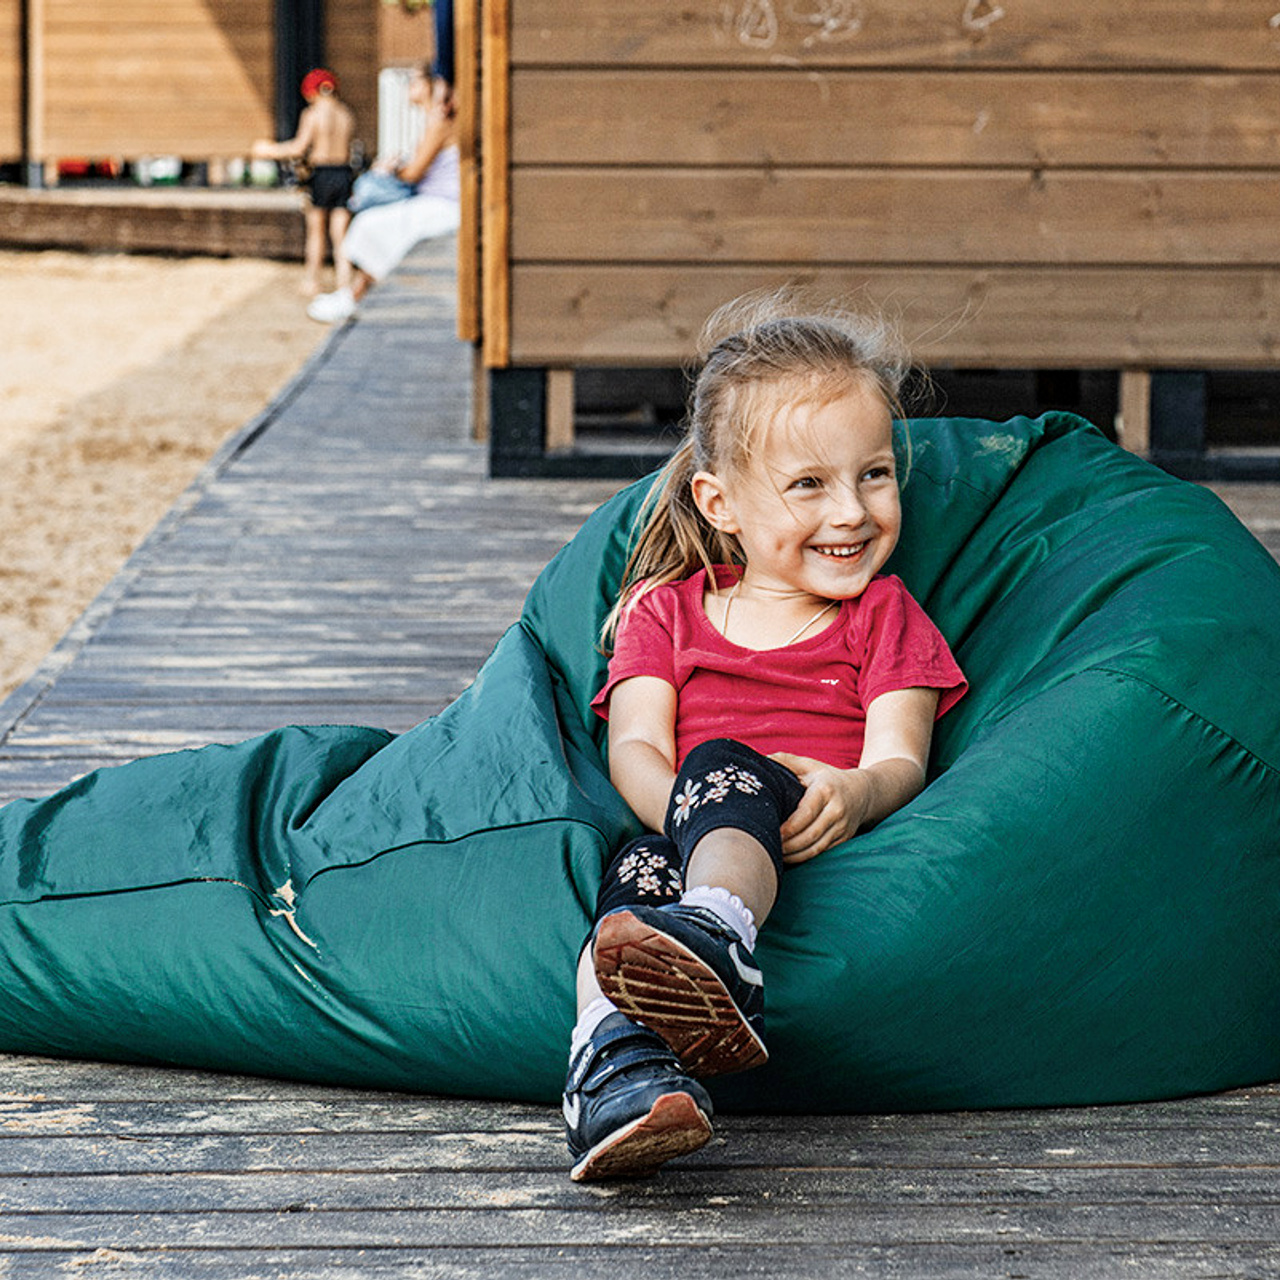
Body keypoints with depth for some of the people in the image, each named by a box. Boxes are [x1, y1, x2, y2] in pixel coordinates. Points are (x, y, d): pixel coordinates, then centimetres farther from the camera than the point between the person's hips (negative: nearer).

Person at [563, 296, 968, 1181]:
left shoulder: (883, 615, 21)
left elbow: (899, 758, 7)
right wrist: (681, 810, -17)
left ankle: (711, 941, -67)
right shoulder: (665, 611, 23)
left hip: (819, 853, -1)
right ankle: (621, 1074, -64)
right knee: (636, 877, -36)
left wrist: (855, 793, -20)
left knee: (724, 769, -34)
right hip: (684, 842, 2)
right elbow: (635, 750, 9)